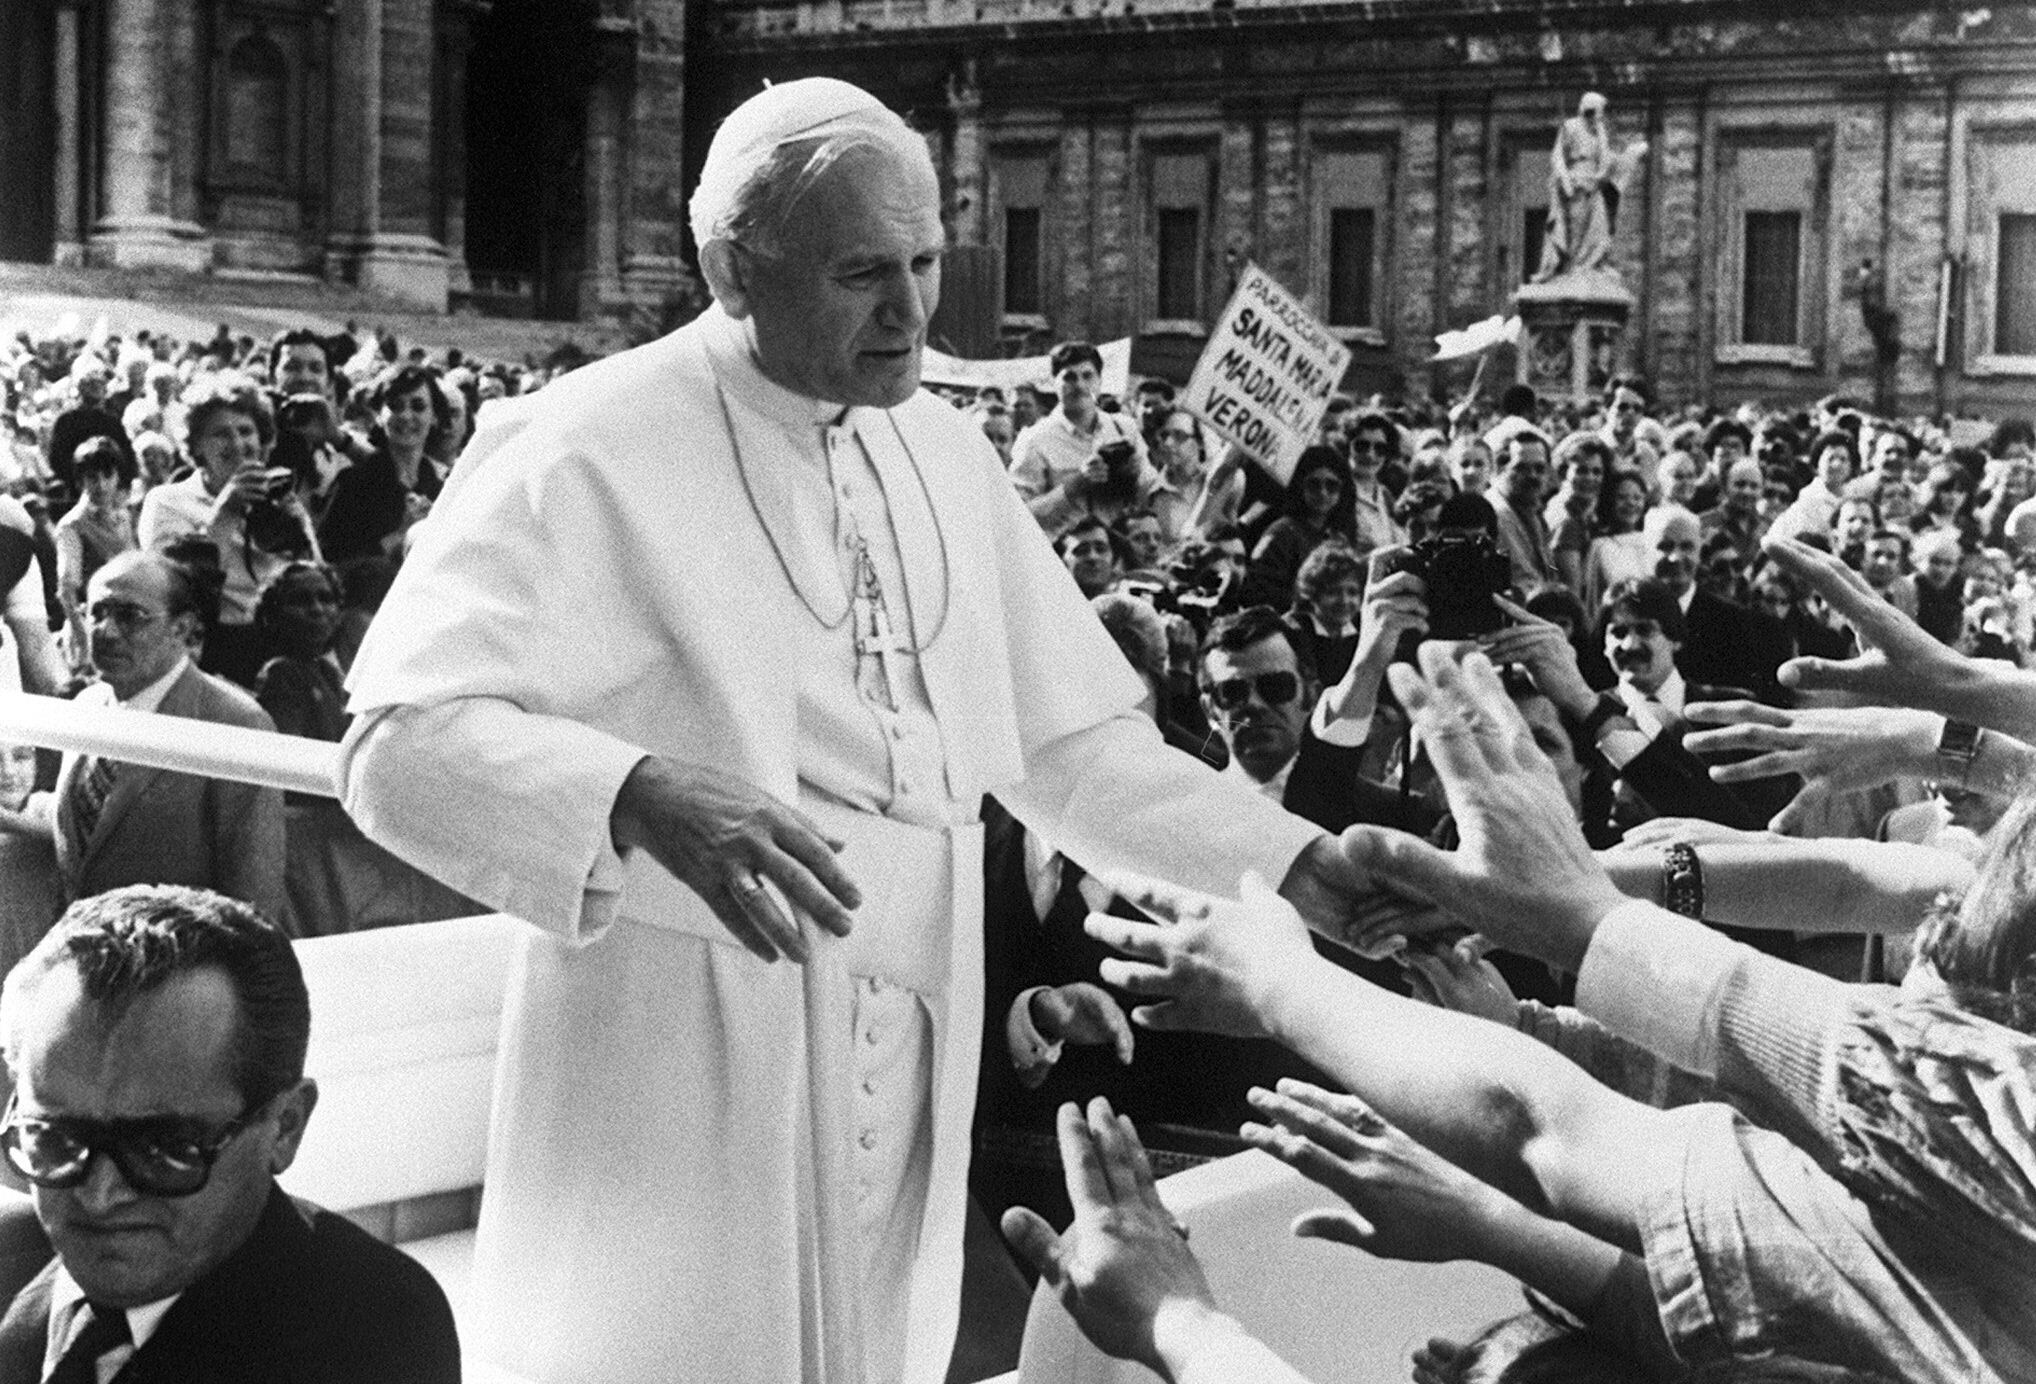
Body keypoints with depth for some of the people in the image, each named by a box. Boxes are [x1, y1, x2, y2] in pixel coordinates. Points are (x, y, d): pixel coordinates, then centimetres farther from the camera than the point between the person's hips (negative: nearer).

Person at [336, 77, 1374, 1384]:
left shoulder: (944, 452, 9)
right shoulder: (583, 450, -11)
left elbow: (1068, 741, 15)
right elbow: (403, 737, -20)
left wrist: (1299, 859, 5)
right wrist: (640, 797, -36)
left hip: (910, 1074, 6)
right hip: (677, 1095, -5)